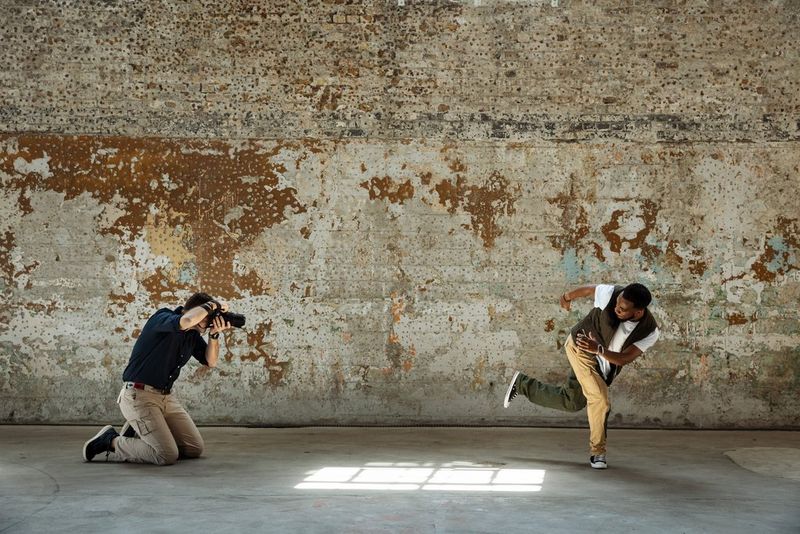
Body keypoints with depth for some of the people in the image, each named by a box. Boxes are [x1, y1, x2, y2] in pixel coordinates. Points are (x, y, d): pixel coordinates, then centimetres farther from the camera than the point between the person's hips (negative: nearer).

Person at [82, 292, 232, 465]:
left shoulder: (193, 334, 7)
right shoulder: (163, 318, -18)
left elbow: (210, 361, 7)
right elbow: (187, 320, -40)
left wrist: (214, 335, -9)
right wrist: (211, 305, -24)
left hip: (166, 397, 9)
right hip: (139, 396, -9)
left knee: (195, 449, 6)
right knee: (167, 456, -19)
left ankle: (137, 434, 18)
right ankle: (111, 441, 1)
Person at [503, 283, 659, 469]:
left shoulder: (650, 332, -27)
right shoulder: (610, 294, -31)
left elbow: (624, 359, -26)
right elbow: (587, 289, -10)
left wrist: (598, 349, -44)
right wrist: (566, 297, 10)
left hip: (605, 364, 4)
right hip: (580, 346, -4)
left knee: (570, 402, 12)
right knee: (600, 400, -15)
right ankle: (597, 453, 2)